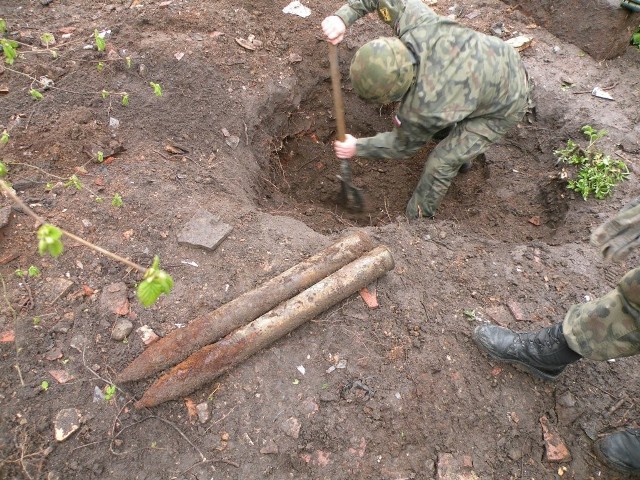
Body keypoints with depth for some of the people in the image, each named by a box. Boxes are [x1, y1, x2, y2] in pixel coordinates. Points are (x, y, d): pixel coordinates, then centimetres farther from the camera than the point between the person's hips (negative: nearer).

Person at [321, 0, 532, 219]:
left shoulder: (421, 108, -37)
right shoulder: (416, 23, -27)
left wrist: (358, 148, -4)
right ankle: (460, 155, 51)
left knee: (441, 163, -8)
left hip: (504, 106, -7)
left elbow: (403, 145, -14)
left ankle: (416, 218, 17)